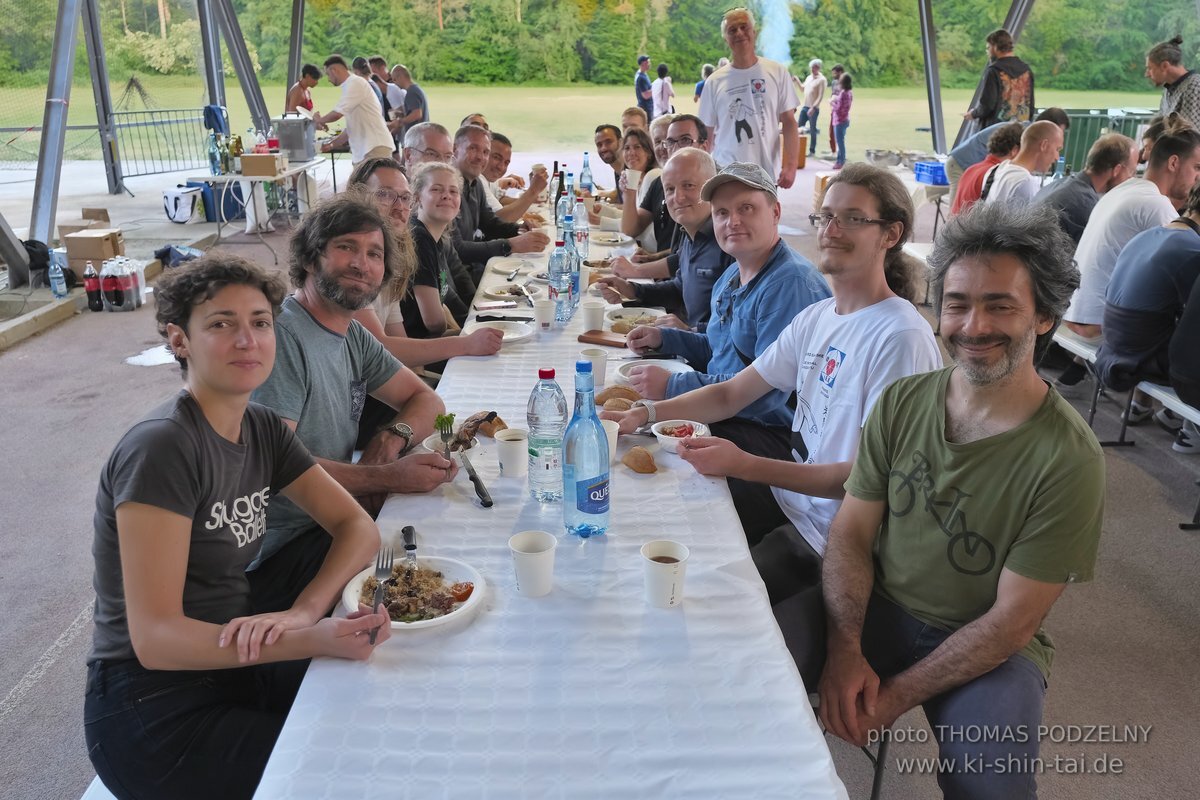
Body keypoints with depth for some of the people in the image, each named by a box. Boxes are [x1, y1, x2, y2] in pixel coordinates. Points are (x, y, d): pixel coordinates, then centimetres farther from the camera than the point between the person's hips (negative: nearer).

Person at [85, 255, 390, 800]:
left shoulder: (262, 429, 2)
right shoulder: (161, 447, -22)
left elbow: (358, 527, 0)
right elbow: (154, 637, -25)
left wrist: (303, 611, -20)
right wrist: (315, 639, -37)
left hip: (236, 666, 7)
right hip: (153, 713, -7)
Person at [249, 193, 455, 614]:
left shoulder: (353, 335, 10)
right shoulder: (282, 335, -19)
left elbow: (426, 400, 16)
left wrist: (391, 439, -7)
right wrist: (388, 476, -25)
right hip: (279, 551, -8)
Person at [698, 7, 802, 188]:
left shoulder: (778, 73, 3)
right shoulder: (715, 82, 4)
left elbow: (789, 122, 2)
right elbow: (707, 132, 7)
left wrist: (791, 165, -9)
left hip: (767, 174, 0)